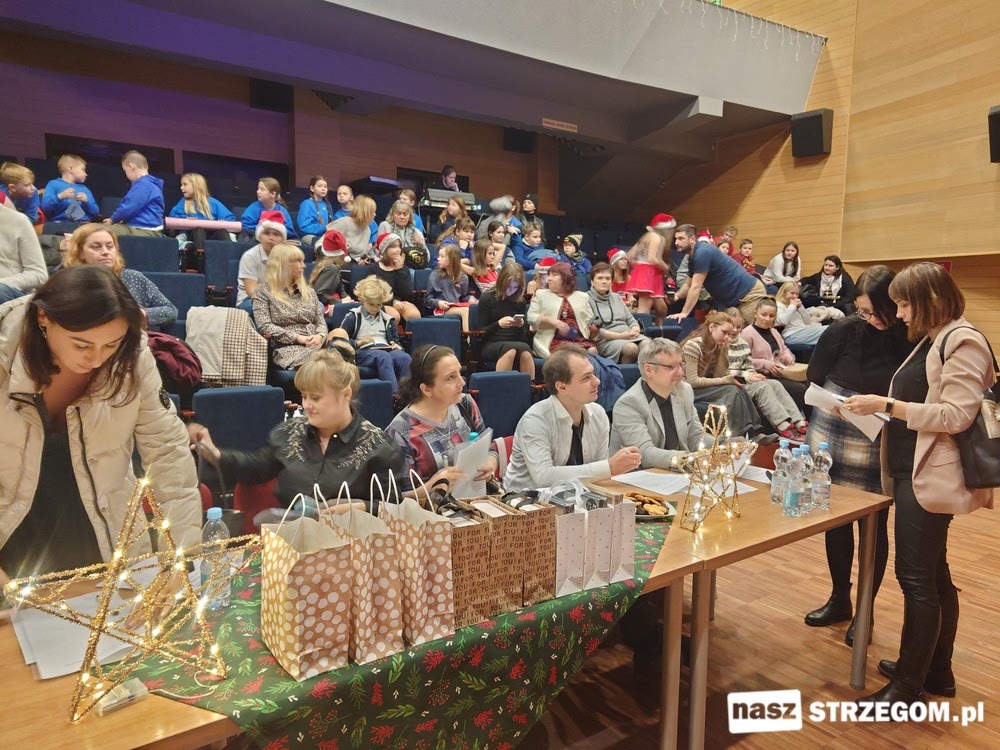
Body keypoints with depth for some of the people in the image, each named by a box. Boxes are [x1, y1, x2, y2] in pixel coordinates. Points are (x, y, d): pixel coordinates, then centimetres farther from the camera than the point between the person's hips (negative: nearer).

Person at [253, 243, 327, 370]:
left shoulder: (309, 291, 24)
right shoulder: (263, 292, 9)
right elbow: (264, 327, -3)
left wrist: (320, 336, -6)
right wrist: (297, 338, -13)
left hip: (316, 345, 5)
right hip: (286, 348, -5)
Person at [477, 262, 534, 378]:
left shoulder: (521, 302, 12)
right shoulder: (487, 299, 2)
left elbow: (523, 337, 12)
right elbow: (481, 332, -3)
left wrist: (521, 326, -11)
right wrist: (498, 324, -21)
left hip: (515, 344, 3)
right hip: (490, 345, -3)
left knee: (526, 353, -33)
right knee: (510, 349, -37)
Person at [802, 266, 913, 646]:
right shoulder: (842, 331, -7)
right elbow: (815, 380, 1)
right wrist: (841, 405, -9)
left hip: (882, 448, -2)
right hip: (834, 440, 2)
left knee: (874, 525, 8)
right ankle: (839, 600, 33)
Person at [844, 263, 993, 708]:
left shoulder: (963, 342, -13)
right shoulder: (930, 341, 15)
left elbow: (957, 416, -21)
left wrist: (888, 405, -23)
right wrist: (883, 410, 5)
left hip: (931, 477, -10)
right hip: (913, 472, 10)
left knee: (916, 578, -4)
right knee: (933, 575, 17)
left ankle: (907, 688, 7)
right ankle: (936, 671, 31)